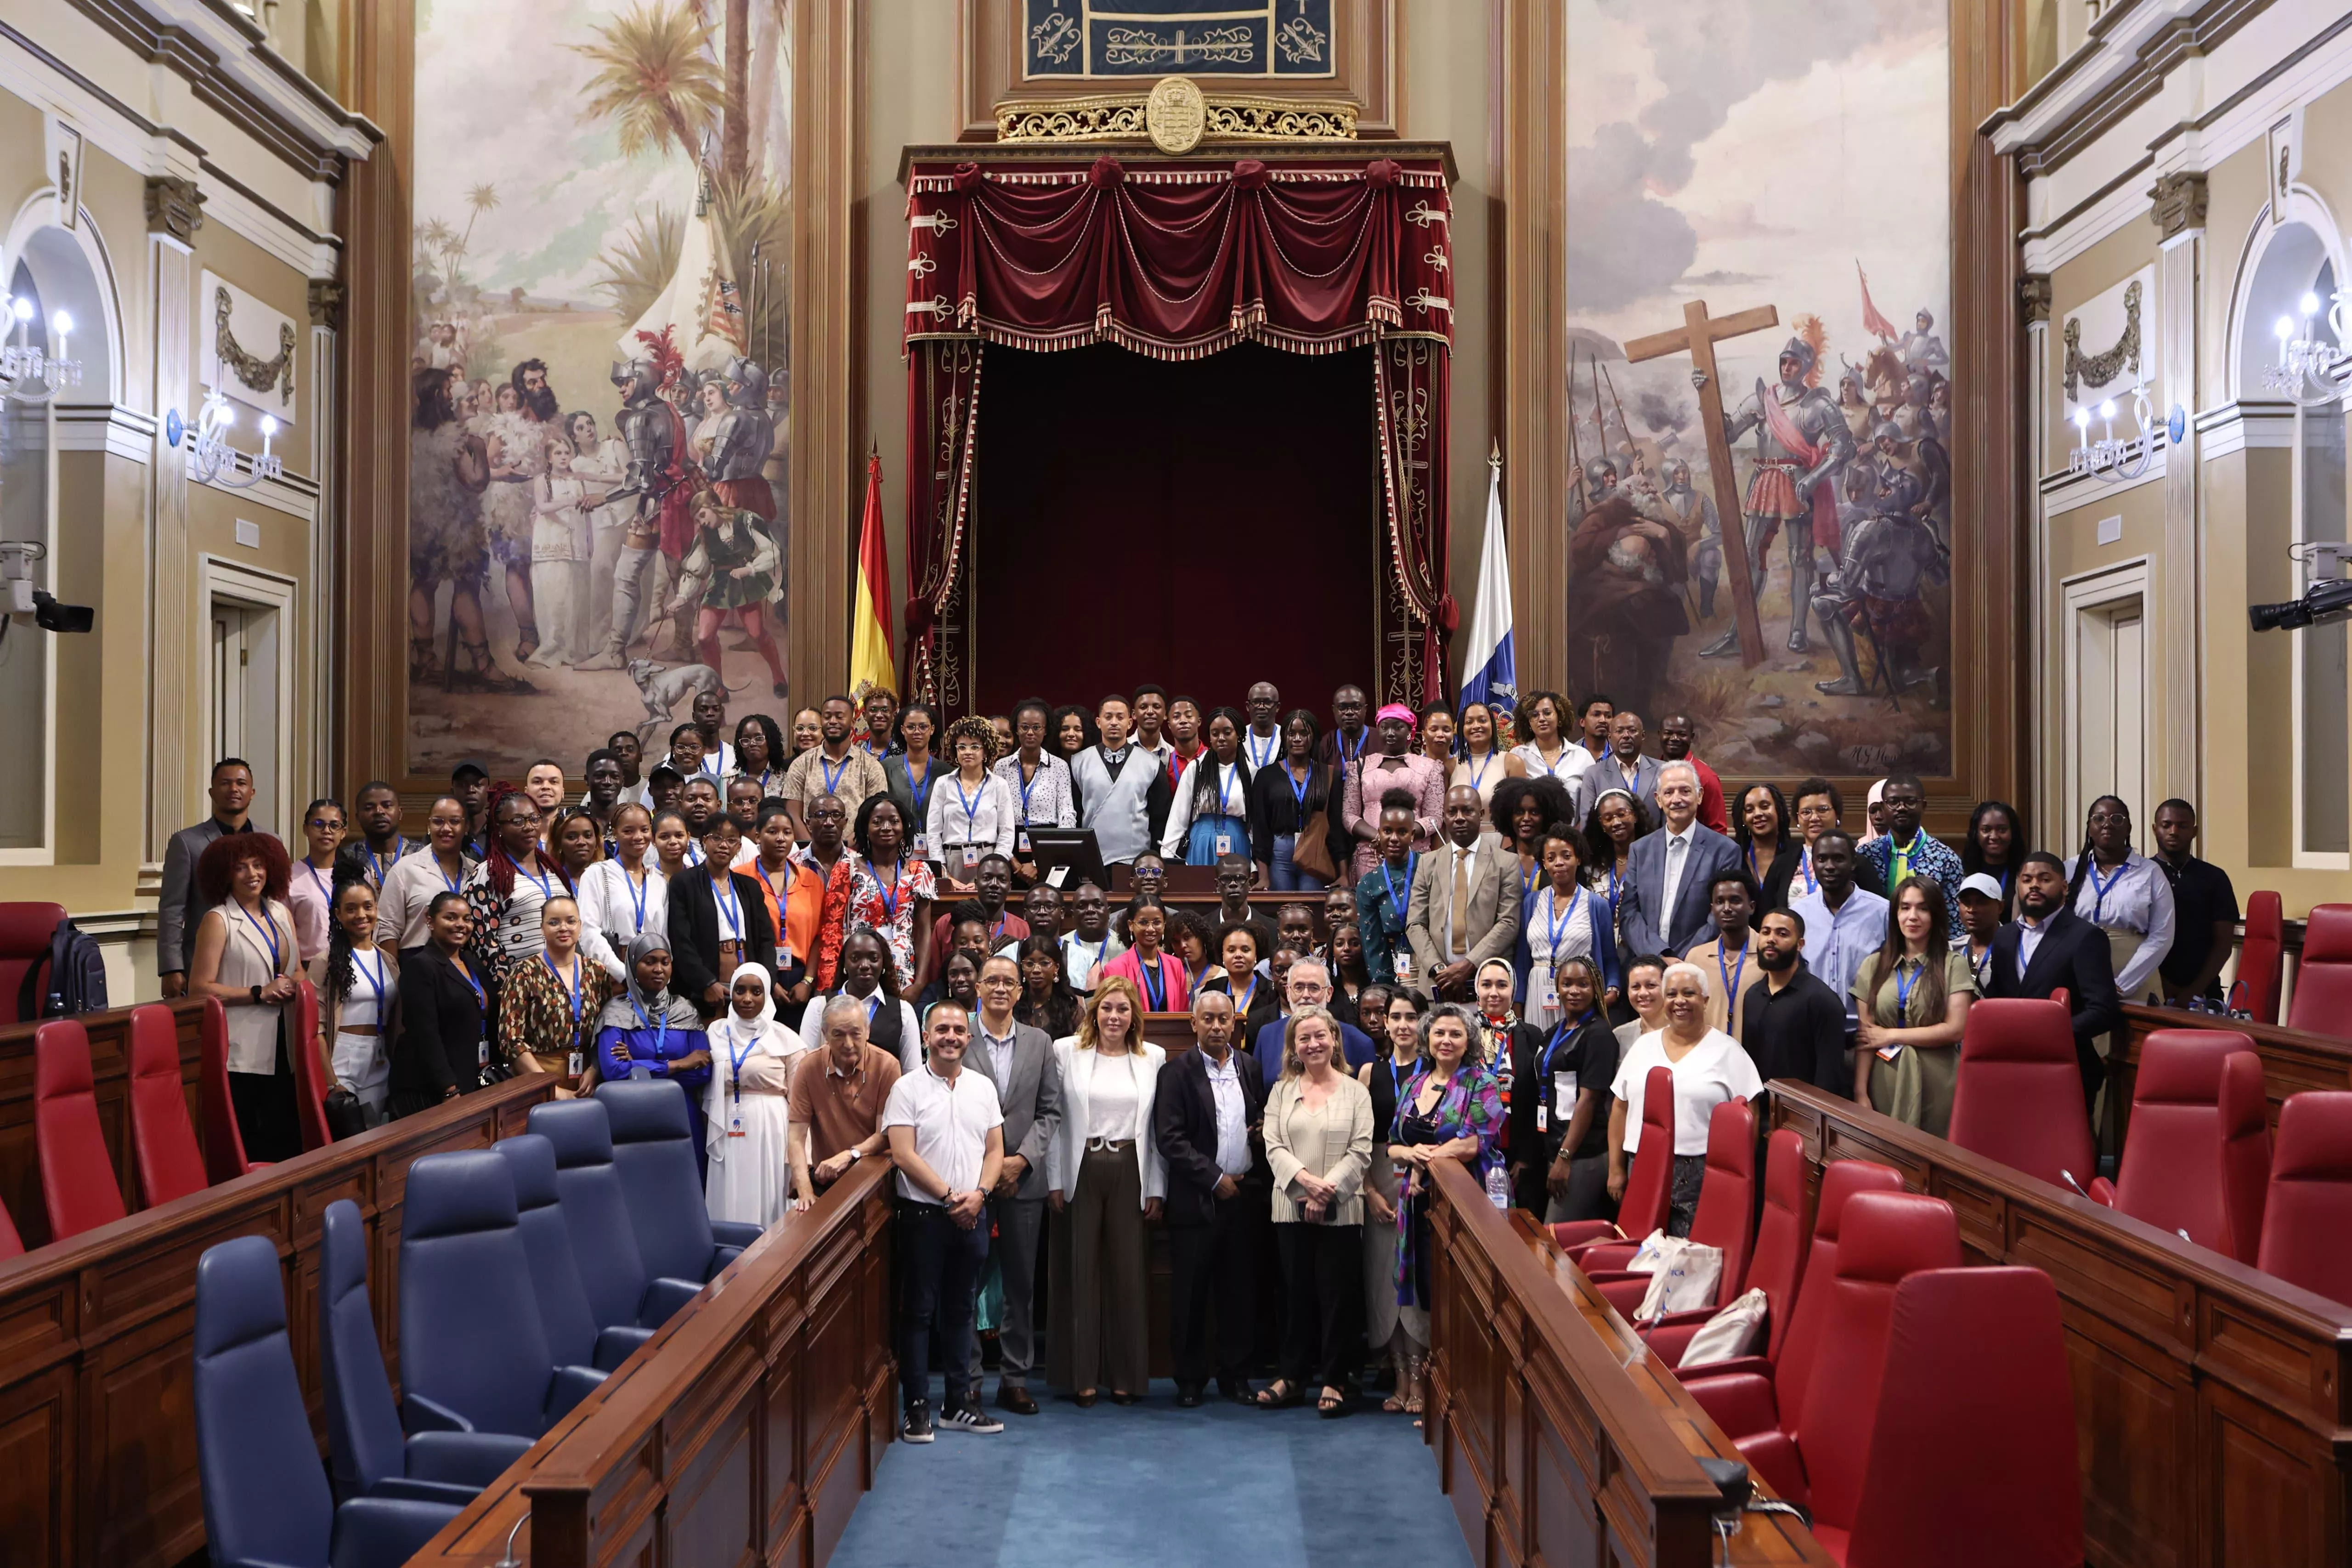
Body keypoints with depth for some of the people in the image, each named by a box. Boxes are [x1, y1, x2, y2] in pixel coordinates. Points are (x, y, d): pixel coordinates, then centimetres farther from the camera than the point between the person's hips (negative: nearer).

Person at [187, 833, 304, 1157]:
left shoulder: (282, 914, 12)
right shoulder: (218, 920, -5)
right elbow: (199, 989, -12)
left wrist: (294, 985, 0)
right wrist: (259, 994, -14)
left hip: (283, 1048, 6)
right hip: (242, 1053, -5)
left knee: (287, 1140, 8)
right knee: (244, 1144, -1)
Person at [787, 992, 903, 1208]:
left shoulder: (887, 1066, -7)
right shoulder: (809, 1067, -4)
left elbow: (885, 1135, -5)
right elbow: (797, 1137, -6)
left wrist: (850, 1155, -21)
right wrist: (805, 1191, -19)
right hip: (824, 1179, 1)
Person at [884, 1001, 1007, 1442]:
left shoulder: (983, 1087, 9)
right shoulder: (907, 1088, -5)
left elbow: (995, 1149, 9)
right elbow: (903, 1154, -12)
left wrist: (978, 1194, -8)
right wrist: (949, 1197, -13)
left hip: (972, 1215, 4)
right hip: (923, 1214, -4)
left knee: (961, 1310, 11)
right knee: (918, 1311, 1)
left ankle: (959, 1404, 20)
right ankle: (917, 1407, 8)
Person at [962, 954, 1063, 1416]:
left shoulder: (1040, 1043, 8)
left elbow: (1050, 1111, 6)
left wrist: (1021, 1160, -7)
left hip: (1023, 1180, 3)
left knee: (1021, 1285, 8)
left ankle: (1015, 1378, 18)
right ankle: (967, 1380, 12)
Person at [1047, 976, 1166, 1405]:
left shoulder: (1153, 1058, 7)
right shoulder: (1066, 1051, 3)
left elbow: (1158, 1128, 7)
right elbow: (1054, 1119, 2)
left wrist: (1156, 1188, 3)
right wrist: (1055, 1181, -2)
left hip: (1129, 1172, 1)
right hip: (1082, 1171, -1)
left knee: (1129, 1273, 2)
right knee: (1083, 1272, 3)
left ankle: (1126, 1375, 12)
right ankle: (1085, 1375, 11)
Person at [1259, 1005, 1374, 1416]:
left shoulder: (1356, 1092, 3)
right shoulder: (1281, 1091, 8)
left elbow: (1361, 1152, -4)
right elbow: (1274, 1147, 0)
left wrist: (1328, 1191, -14)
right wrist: (1306, 1180, -16)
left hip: (1341, 1211, -2)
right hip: (1291, 1208, 2)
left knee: (1337, 1293, 1)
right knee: (1297, 1292, 7)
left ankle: (1333, 1381, 9)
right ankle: (1292, 1377, 16)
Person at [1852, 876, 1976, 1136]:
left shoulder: (1954, 964, 3)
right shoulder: (1874, 965, 8)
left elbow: (1955, 1030, -6)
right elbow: (1865, 1035, 2)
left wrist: (1891, 1036, -5)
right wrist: (1860, 1092, -5)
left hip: (1936, 1086, -2)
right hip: (1885, 1085, 2)